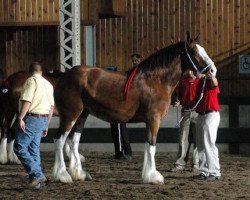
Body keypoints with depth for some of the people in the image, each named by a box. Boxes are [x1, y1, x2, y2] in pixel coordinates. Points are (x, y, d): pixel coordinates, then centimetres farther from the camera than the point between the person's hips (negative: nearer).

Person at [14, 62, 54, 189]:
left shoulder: (32, 81, -9)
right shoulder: (48, 84, 17)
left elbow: (27, 101, -20)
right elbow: (51, 106, 19)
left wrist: (20, 118, -21)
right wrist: (46, 125, 24)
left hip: (32, 118, -8)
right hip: (43, 119, 8)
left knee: (19, 147, -6)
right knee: (34, 149, 12)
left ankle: (37, 174, -15)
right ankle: (36, 181, 11)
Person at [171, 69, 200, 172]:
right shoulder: (182, 82, 10)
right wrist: (178, 102, -1)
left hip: (197, 112, -3)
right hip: (185, 111, 3)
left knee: (197, 139, 1)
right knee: (183, 138, 3)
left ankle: (196, 164, 7)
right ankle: (180, 164, 6)